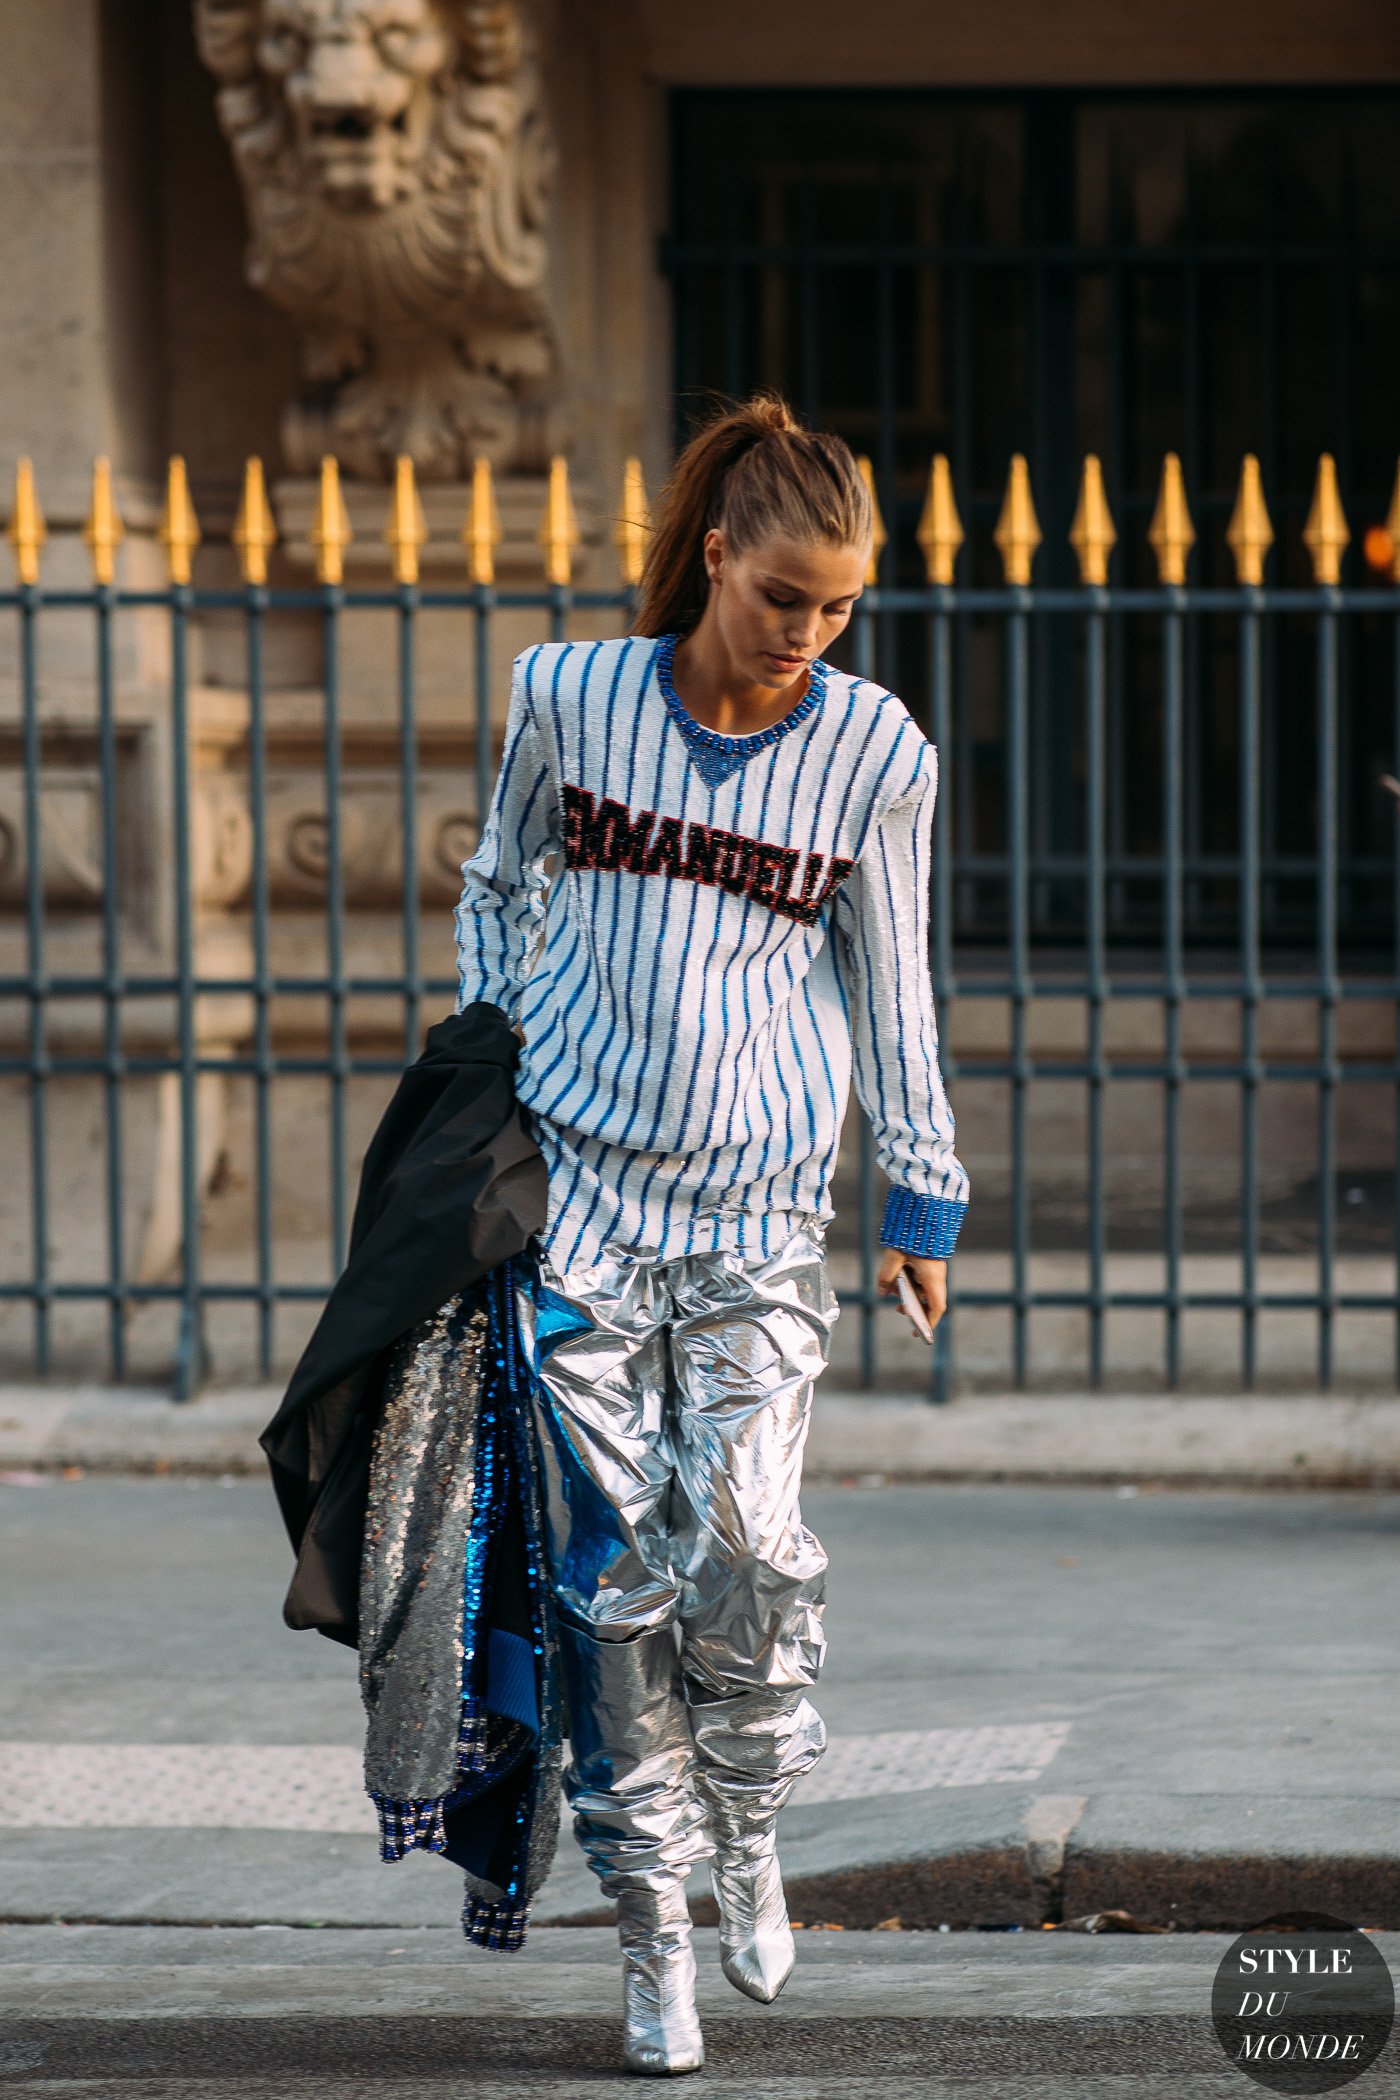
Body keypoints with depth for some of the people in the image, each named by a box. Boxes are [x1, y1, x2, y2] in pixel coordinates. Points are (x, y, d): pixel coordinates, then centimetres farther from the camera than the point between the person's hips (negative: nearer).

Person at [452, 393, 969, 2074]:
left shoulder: (875, 755, 0)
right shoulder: (567, 701, -1)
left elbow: (890, 981, 10)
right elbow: (499, 889, 16)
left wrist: (922, 1193, 11)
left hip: (761, 1201, 0)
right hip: (578, 1179, 0)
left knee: (746, 1540, -15)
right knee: (613, 1565, -4)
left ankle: (746, 1821, 13)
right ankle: (652, 1931, 5)